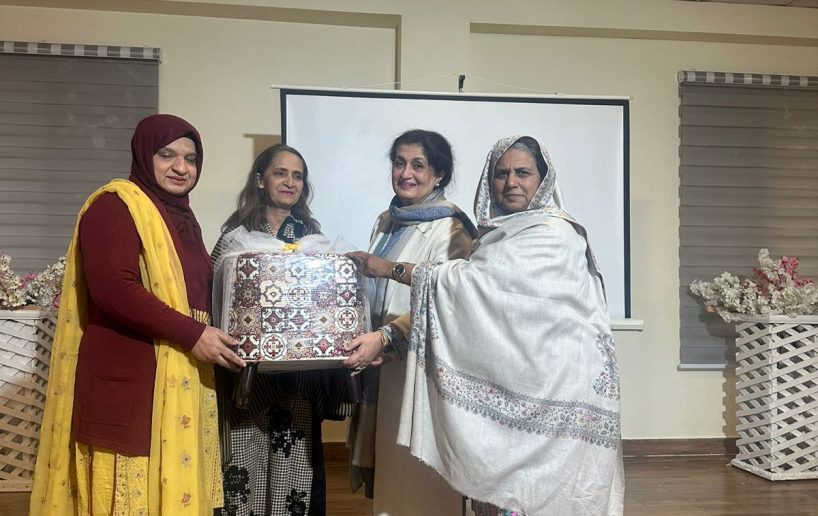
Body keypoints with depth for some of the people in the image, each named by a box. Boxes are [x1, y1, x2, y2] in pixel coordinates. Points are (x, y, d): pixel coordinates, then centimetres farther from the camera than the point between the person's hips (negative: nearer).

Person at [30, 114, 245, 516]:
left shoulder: (180, 215, 18)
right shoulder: (115, 206, -8)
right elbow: (113, 289, -21)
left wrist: (215, 336, 10)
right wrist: (192, 334, -21)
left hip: (179, 377, 8)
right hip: (127, 376, -8)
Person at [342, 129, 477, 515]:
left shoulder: (450, 228, -10)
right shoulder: (386, 222, 12)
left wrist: (385, 337, -29)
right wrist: (369, 341, 7)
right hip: (382, 364, 7)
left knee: (419, 474, -2)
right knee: (387, 468, 12)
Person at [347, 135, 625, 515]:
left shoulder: (553, 235, -12)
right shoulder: (500, 234, 14)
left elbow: (475, 282, -19)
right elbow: (484, 306, 17)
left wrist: (389, 269, -12)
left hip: (548, 392, -7)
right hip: (508, 386, 7)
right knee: (500, 484, 9)